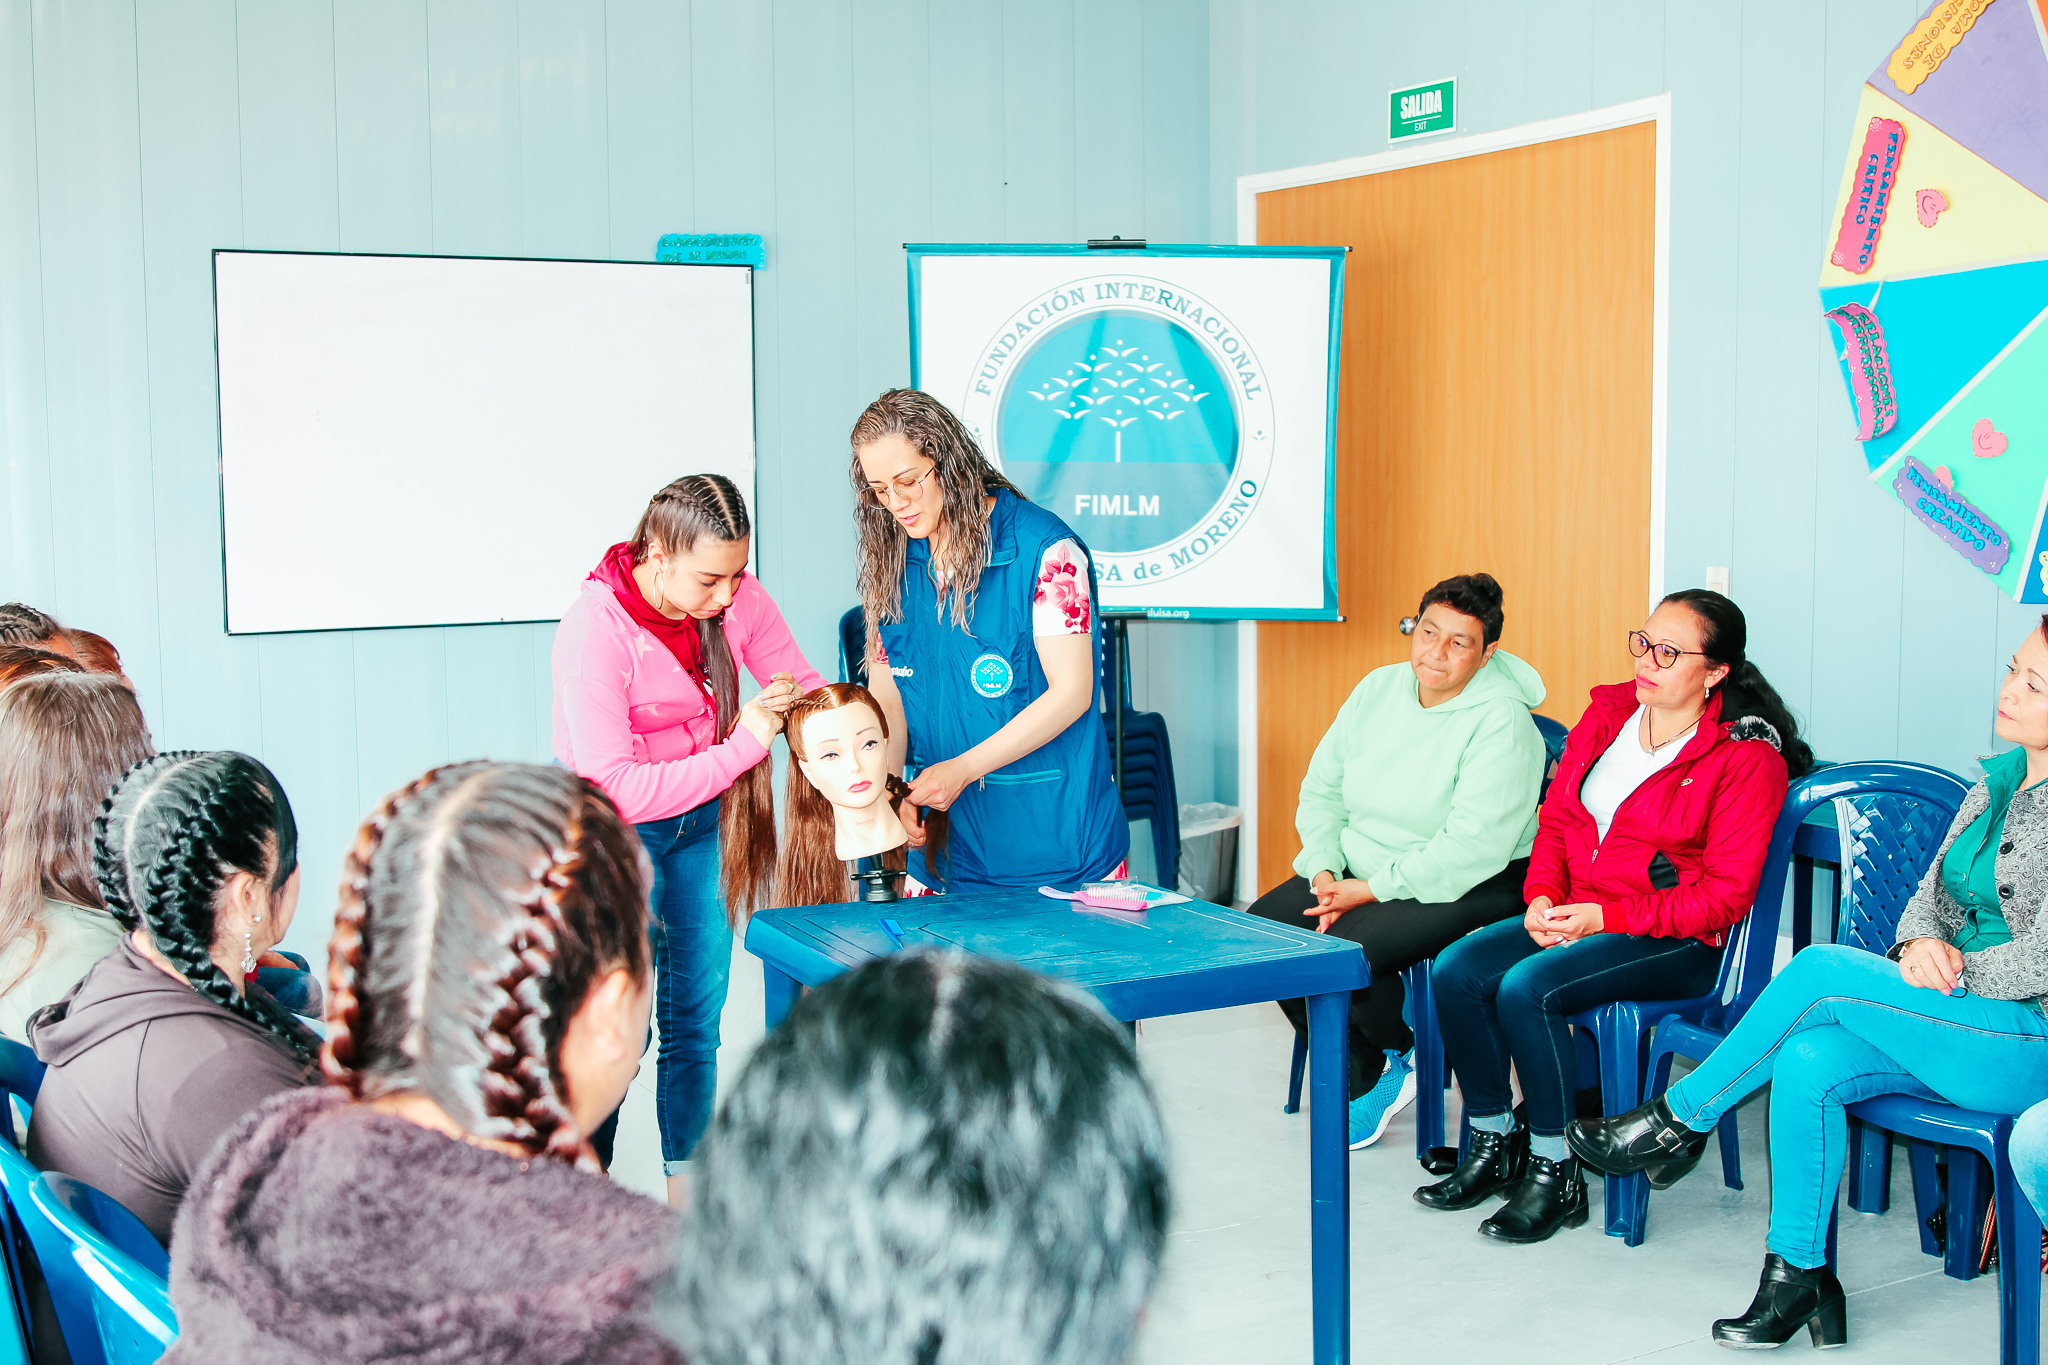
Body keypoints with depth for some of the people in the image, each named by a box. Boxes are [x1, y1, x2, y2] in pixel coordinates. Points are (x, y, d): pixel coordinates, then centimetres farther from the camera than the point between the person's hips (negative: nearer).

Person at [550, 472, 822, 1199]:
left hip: (703, 814, 5)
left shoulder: (739, 597, -12)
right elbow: (615, 788, -30)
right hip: (614, 827, -5)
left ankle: (687, 1191, 21)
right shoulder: (593, 631, -27)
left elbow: (808, 688, 0)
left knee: (698, 1009, 9)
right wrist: (742, 744, -30)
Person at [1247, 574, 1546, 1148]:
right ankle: (1362, 1076, 5)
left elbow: (1470, 849, -24)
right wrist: (1325, 871, -7)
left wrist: (1369, 890, -22)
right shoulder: (1379, 688, 4)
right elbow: (1322, 788, 9)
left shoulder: (1501, 722, -18)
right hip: (1361, 872, 8)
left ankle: (1397, 1056, 5)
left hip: (1466, 888, -8)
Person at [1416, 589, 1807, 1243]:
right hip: (1575, 915, 7)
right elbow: (1555, 818, 14)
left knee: (1526, 988, -30)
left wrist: (1608, 916, -19)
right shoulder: (1608, 712, 8)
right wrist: (1543, 898, -4)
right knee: (1455, 970, -17)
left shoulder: (1748, 759, -11)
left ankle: (1555, 1174, -13)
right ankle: (1493, 1147, -1)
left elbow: (1725, 896, -14)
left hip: (1678, 944, -7)